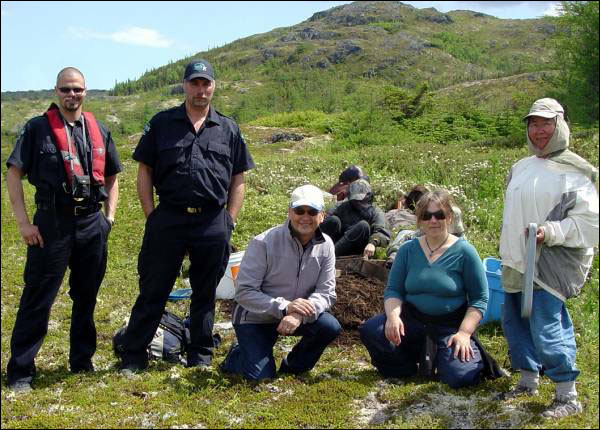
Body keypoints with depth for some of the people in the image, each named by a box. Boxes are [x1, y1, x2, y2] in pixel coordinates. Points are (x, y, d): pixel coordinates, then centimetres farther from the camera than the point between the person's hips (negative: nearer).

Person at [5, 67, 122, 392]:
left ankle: (82, 362, 27)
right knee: (37, 300, 0)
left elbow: (111, 177, 20)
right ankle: (20, 371, 10)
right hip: (52, 224, -4)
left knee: (86, 297, 13)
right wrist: (24, 222, -9)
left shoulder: (99, 131, 12)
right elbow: (14, 174, -3)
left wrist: (109, 216, 9)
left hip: (93, 225, 4)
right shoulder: (37, 129, 0)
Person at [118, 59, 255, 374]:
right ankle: (133, 357, 15)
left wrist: (229, 220, 3)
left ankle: (201, 356, 24)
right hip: (168, 219, -1)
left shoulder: (228, 129, 10)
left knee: (205, 292, 11)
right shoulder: (162, 123, 6)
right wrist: (151, 216, -1)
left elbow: (238, 180, 11)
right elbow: (144, 171, 6)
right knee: (152, 291, 4)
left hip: (212, 224, 1)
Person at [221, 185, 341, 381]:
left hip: (296, 315, 4)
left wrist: (300, 315, -30)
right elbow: (244, 293, -21)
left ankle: (293, 366, 6)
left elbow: (326, 293, -10)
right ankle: (237, 354, 19)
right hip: (255, 318, -4)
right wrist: (284, 307, -33)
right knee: (261, 376, -17)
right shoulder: (263, 243, -21)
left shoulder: (326, 246, -8)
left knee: (330, 326, -22)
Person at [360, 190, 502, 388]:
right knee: (370, 331, -23)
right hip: (412, 320, 3)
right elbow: (393, 289, 4)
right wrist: (393, 316, -17)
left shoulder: (464, 251, -5)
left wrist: (464, 333, -15)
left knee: (459, 377, -26)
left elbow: (479, 298, -4)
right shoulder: (408, 250, 4)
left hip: (451, 325, -3)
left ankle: (473, 355, 12)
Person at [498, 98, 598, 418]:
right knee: (514, 323, 14)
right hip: (516, 265, 8)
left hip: (549, 267, -8)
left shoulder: (574, 171, -8)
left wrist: (551, 232, -25)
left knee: (546, 329, -9)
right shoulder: (520, 167, 14)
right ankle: (528, 382, 32)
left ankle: (568, 397, 7)